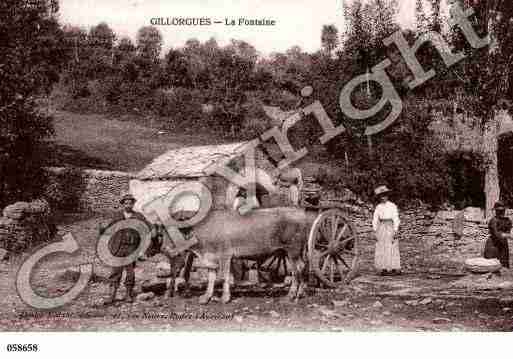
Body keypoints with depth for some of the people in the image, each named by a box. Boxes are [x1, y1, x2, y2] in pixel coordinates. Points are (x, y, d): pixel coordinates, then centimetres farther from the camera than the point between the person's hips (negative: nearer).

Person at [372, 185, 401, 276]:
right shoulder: (378, 207, 9)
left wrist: (395, 231, -9)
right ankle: (384, 268, 7)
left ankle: (395, 269, 0)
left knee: (392, 248, -4)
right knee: (381, 249, 2)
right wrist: (375, 232, 5)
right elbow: (375, 220, 10)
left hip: (390, 227, -4)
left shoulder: (392, 206, -1)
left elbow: (396, 219, -3)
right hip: (381, 228, 4)